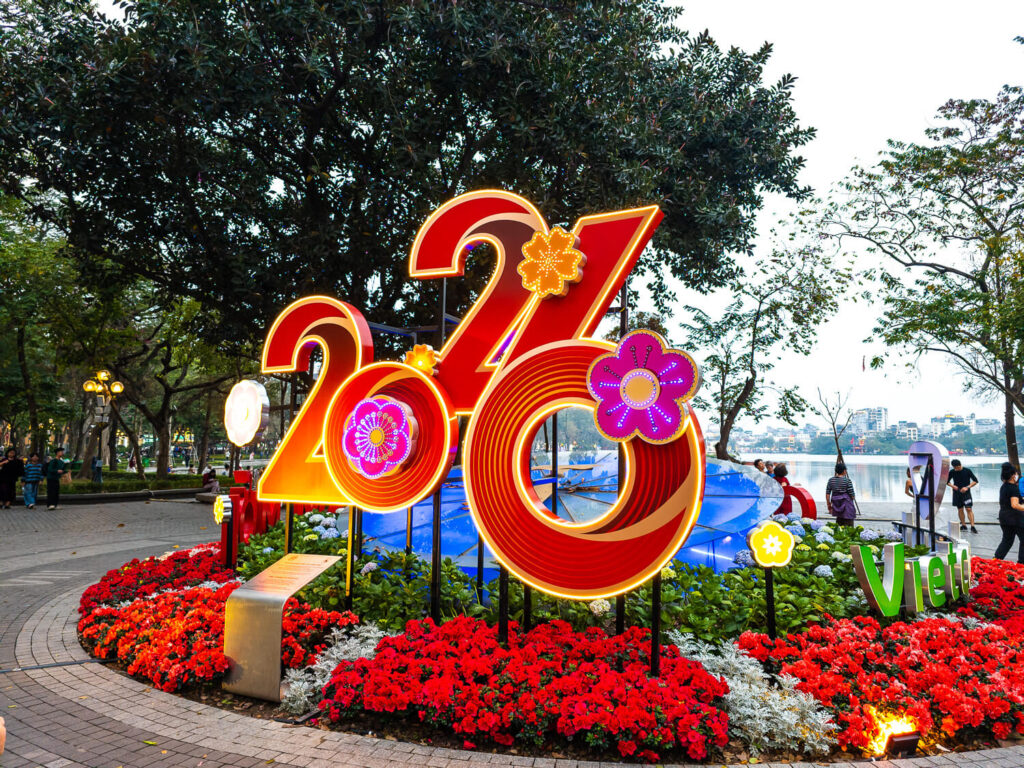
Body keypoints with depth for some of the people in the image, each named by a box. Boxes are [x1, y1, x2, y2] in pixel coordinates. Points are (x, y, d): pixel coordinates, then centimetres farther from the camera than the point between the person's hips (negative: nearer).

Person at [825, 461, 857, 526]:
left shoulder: (831, 480, 4)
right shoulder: (847, 481, -10)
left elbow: (827, 494, 4)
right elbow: (851, 494, -8)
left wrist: (829, 505, 12)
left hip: (836, 505, 5)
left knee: (839, 523, 17)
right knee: (848, 526, 0)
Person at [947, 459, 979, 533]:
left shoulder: (967, 471, -7)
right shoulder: (952, 472, 1)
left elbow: (975, 481, -2)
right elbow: (947, 481, 13)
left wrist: (967, 487, -14)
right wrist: (952, 486, -8)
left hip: (966, 493, -3)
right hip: (957, 493, 3)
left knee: (969, 509, -10)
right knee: (960, 510, 7)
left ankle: (972, 527, -11)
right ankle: (963, 526, 17)